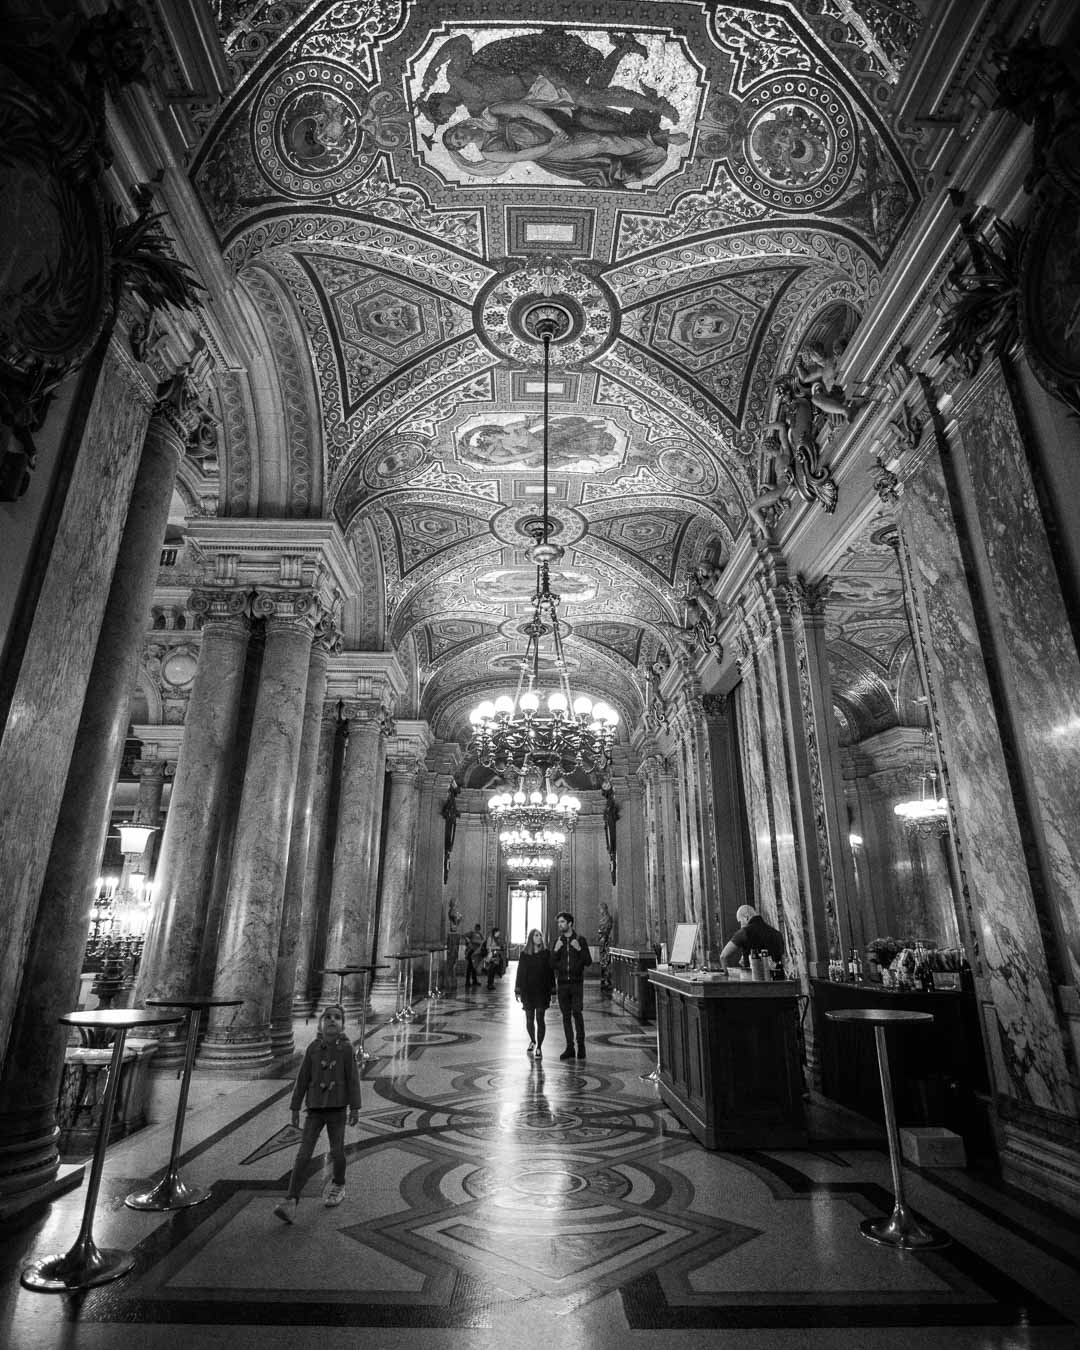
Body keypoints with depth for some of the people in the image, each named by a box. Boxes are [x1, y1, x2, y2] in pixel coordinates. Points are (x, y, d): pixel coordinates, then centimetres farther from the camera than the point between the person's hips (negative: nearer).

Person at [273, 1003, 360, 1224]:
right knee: (303, 1154, -7)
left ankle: (338, 1186, 36)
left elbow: (353, 1079, -8)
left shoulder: (346, 1049, -10)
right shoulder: (313, 1048, -4)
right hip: (315, 1109, 2)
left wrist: (355, 1108, -8)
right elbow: (303, 1079, 2)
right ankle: (291, 1202, -5)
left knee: (337, 1152, 11)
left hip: (337, 1109, -1)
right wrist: (295, 1108, 2)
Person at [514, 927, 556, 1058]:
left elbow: (550, 971, 0)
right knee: (529, 1019, 10)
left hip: (542, 991, -1)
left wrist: (553, 990, -3)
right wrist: (517, 989, 1)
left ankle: (539, 1047, 5)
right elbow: (520, 972, 4)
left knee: (540, 1019, -4)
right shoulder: (524, 954, 2)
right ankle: (532, 1041, 34)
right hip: (527, 991, 1)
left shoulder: (546, 953, 0)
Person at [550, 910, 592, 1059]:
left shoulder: (580, 939, -1)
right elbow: (552, 965, 4)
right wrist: (555, 950, -11)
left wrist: (579, 949, -17)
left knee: (577, 1013, -11)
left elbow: (588, 962, -4)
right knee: (566, 1016, 6)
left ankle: (581, 1045, 2)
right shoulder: (557, 941, 7)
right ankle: (569, 1048, 13)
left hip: (576, 983, -3)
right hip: (562, 984, 3)